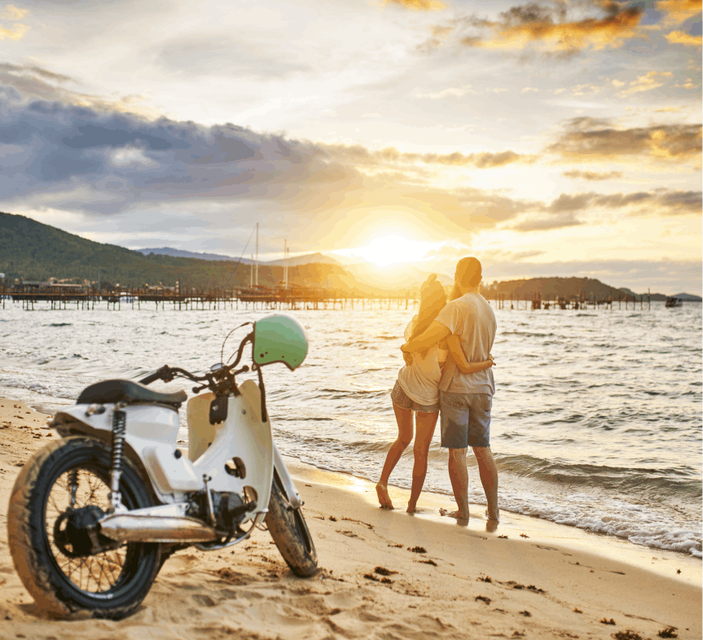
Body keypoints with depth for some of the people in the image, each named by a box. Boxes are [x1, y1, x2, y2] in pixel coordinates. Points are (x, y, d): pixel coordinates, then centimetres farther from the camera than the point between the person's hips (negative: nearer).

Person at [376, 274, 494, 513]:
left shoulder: (413, 325, -8)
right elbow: (464, 365, -25)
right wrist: (486, 363, -7)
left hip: (403, 388, 3)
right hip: (427, 397, -3)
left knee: (403, 439, 26)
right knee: (421, 451, 12)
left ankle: (383, 482, 12)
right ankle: (412, 505, 14)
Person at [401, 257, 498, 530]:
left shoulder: (457, 307, -15)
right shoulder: (489, 311, 10)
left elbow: (432, 335, -29)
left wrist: (407, 347, -11)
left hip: (455, 387, -6)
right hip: (482, 387, 6)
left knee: (457, 452, 3)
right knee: (483, 450, 14)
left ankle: (463, 511, 10)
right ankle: (493, 512, 14)